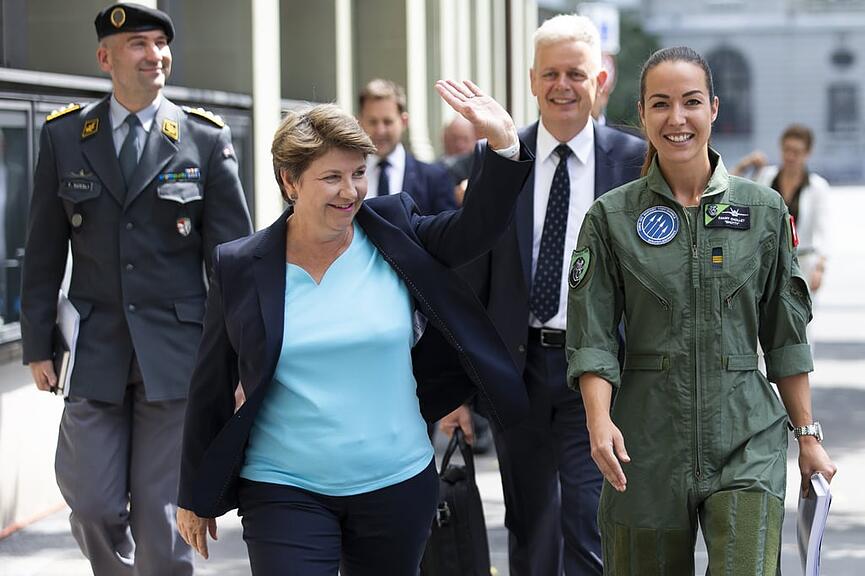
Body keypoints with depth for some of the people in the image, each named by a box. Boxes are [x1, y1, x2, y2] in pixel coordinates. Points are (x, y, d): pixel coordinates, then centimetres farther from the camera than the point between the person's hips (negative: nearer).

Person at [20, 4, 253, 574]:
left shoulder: (207, 139, 1)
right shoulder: (64, 136, 5)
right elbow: (44, 250, 8)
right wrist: (38, 344, 5)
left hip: (176, 352, -1)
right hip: (95, 351, 1)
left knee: (163, 515, 1)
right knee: (94, 509, 1)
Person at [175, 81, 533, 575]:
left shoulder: (394, 234, 2)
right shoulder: (240, 268, -2)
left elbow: (480, 227, -7)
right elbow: (211, 390, 4)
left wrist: (504, 144, -24)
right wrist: (197, 498, 9)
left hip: (398, 487, 2)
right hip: (285, 493, -2)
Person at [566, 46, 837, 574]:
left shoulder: (765, 210, 4)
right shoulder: (611, 217, 1)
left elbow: (786, 335, 9)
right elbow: (592, 338, -3)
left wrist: (809, 435, 7)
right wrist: (600, 421, -18)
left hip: (746, 436, 0)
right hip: (648, 441, 0)